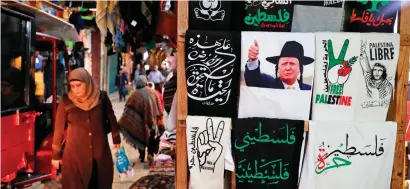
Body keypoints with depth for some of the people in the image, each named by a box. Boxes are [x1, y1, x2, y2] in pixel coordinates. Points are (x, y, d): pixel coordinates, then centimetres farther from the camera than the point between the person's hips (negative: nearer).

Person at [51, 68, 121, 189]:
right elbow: (59, 129, -1)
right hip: (74, 153, -1)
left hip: (100, 151, 2)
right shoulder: (66, 101, -7)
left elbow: (111, 119, 9)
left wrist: (116, 141, 15)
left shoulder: (101, 98, -3)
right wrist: (56, 155, 3)